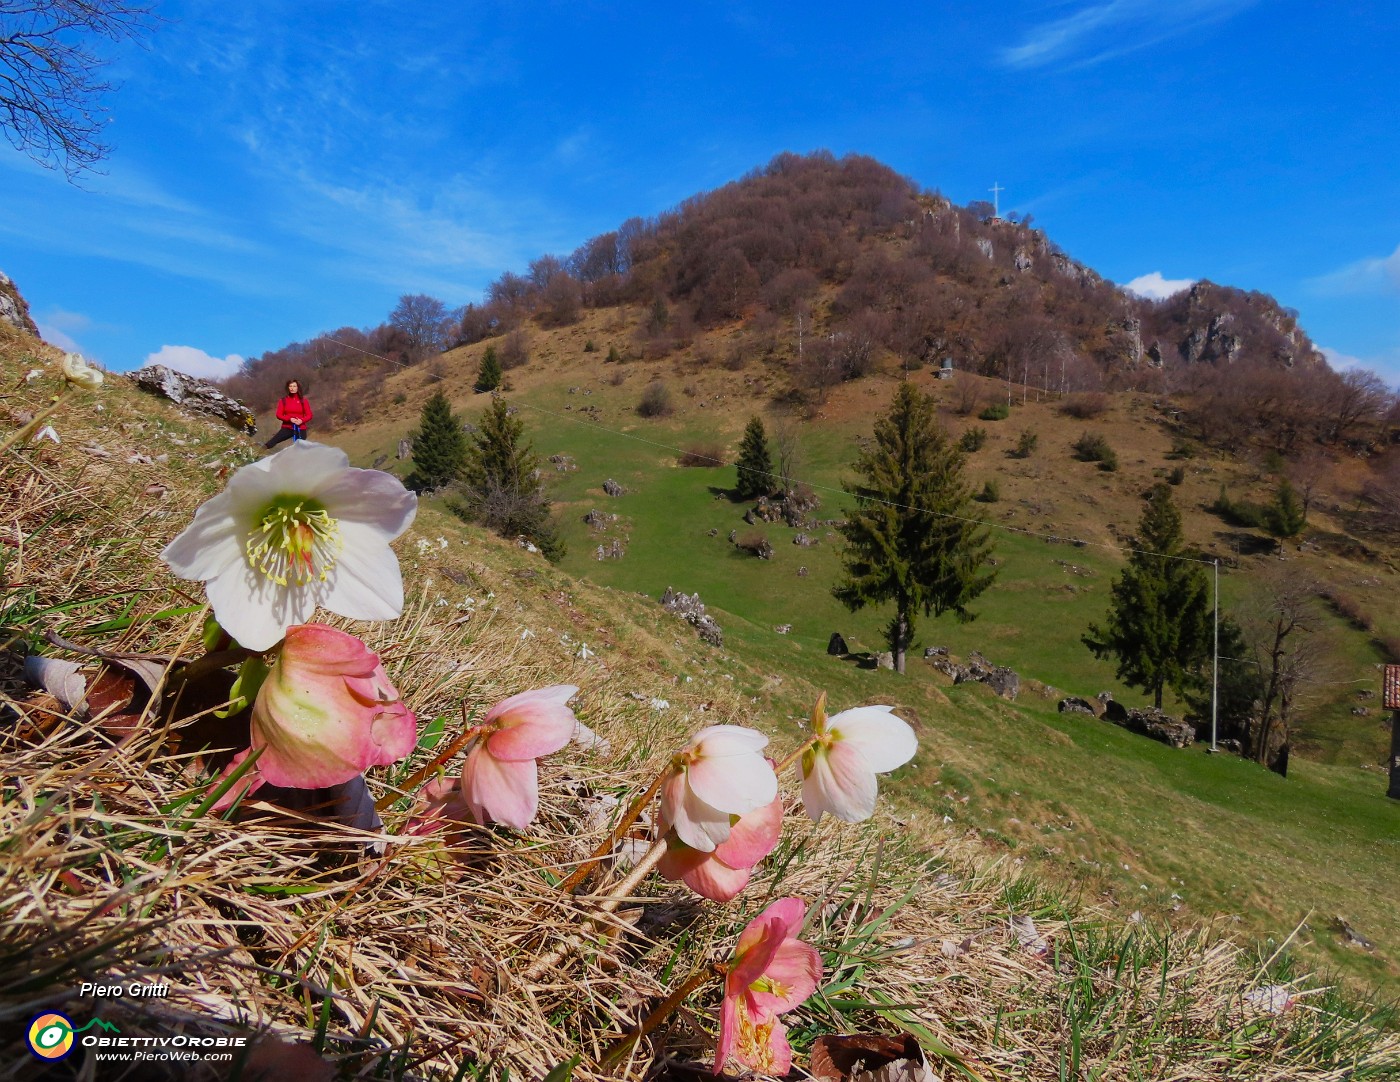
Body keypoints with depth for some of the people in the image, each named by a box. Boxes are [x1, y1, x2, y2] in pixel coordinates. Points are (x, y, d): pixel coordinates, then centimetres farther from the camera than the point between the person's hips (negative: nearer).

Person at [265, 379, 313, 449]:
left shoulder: (303, 400, 1)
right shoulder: (283, 400, 2)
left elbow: (309, 415, 0)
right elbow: (279, 415, -1)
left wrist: (301, 420, -19)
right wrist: (290, 419, -17)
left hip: (300, 429, 0)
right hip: (287, 428, 0)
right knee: (273, 441, -20)